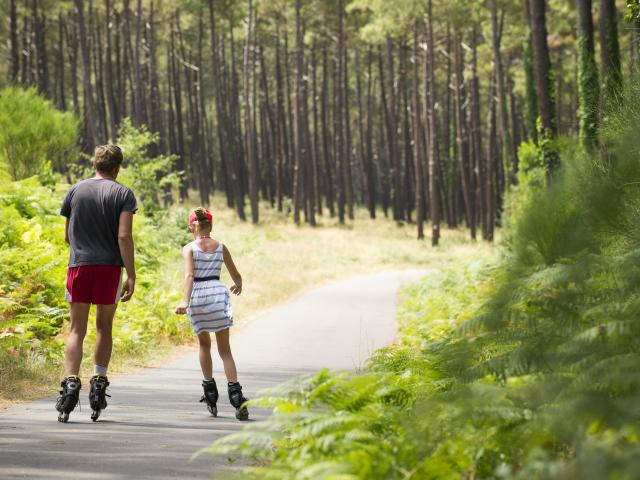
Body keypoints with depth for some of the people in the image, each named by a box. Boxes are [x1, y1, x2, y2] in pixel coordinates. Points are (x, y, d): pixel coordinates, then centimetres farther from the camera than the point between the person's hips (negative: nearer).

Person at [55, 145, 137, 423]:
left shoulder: (75, 191, 9)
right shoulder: (123, 194, 1)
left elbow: (67, 236, 15)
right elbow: (124, 236, -9)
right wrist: (131, 275, -9)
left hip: (78, 264, 1)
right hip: (110, 265, -1)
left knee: (77, 329, 2)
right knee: (104, 327, 12)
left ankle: (71, 382, -15)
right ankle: (99, 384, 4)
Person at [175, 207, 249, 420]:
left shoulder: (189, 249, 0)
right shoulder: (221, 247, 8)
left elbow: (189, 275, -16)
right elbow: (235, 274, 16)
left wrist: (185, 300, -26)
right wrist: (239, 286, 39)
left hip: (197, 297, -1)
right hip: (218, 293, 1)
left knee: (204, 344, 21)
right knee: (225, 349, 4)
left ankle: (210, 390, 19)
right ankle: (236, 395, -11)